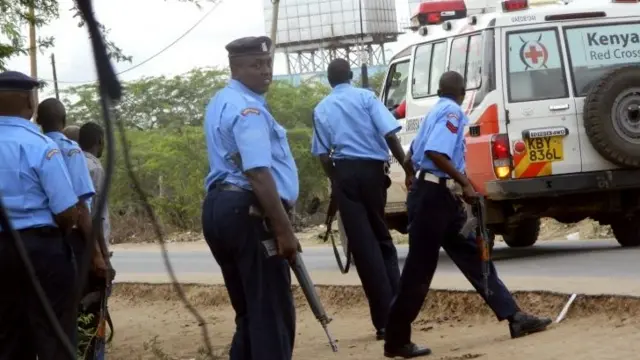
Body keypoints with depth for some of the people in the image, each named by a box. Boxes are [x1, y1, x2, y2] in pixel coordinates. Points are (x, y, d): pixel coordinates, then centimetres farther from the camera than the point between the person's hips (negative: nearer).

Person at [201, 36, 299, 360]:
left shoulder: (221, 103, 20)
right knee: (272, 313, -8)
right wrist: (284, 229, -23)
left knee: (249, 312, 15)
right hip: (248, 213, -10)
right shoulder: (248, 109, -14)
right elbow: (259, 173, -24)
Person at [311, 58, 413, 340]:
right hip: (370, 169, -1)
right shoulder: (366, 97, 2)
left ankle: (384, 319, -3)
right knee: (381, 238, 16)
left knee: (362, 244, 0)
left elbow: (323, 155, 5)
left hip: (343, 173, 1)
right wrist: (408, 169, -8)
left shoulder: (321, 109, 10)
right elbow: (389, 135, -9)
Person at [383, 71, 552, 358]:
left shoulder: (437, 111, 17)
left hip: (439, 194, 10)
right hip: (432, 195, -10)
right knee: (419, 270, -6)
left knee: (473, 255, 8)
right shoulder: (451, 112, -11)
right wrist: (465, 183, -22)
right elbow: (435, 152, -26)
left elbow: (415, 152, 28)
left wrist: (415, 178, 44)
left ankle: (514, 318, 9)